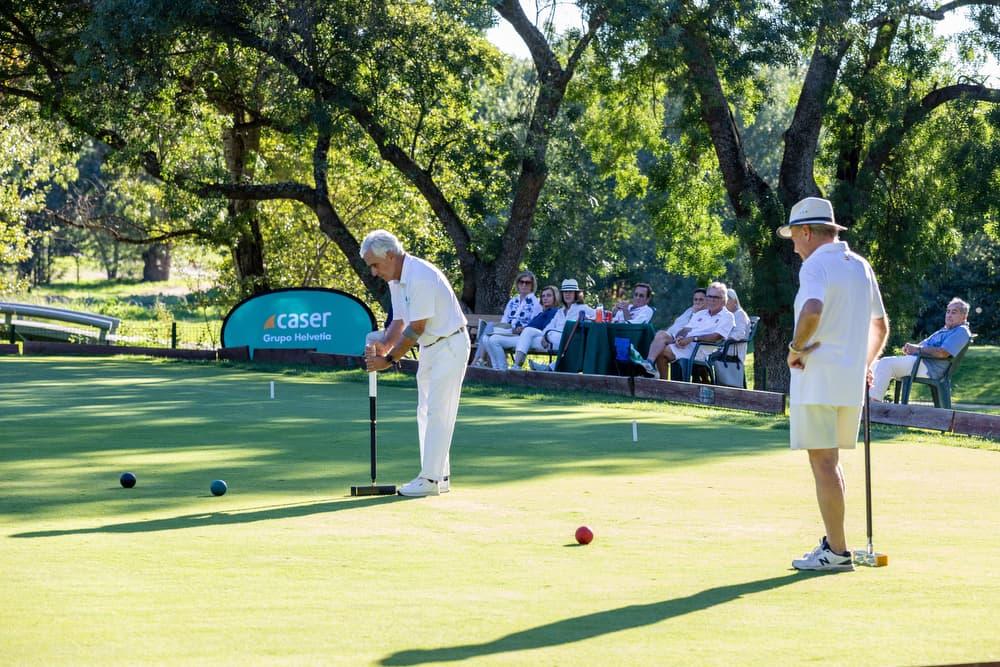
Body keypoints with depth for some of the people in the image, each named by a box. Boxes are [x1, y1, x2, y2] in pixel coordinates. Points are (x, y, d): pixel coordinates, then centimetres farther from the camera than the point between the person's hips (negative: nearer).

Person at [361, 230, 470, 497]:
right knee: (427, 413, 10)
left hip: (450, 345, -10)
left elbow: (416, 328, -24)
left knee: (437, 412, -10)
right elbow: (400, 321, 8)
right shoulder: (396, 279, 5)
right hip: (429, 347, 10)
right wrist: (384, 346, -11)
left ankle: (431, 479, -9)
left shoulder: (421, 277, -26)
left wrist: (389, 360, -19)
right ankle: (439, 476, 15)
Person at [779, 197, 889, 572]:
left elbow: (812, 310, -30)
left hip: (817, 378, -8)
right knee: (830, 462, 18)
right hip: (852, 383, 8)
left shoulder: (815, 265, -11)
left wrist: (796, 347, -16)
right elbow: (881, 326, 24)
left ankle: (837, 551, -4)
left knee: (823, 463, -4)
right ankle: (833, 540, 20)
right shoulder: (861, 266, 15)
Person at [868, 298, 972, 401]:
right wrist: (910, 348, 4)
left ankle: (874, 401, -29)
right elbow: (924, 345, 29)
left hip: (928, 368, -10)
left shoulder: (961, 332, -3)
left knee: (885, 363, -24)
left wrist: (918, 349, -10)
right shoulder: (944, 330, 28)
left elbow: (943, 353, -18)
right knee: (877, 365, 3)